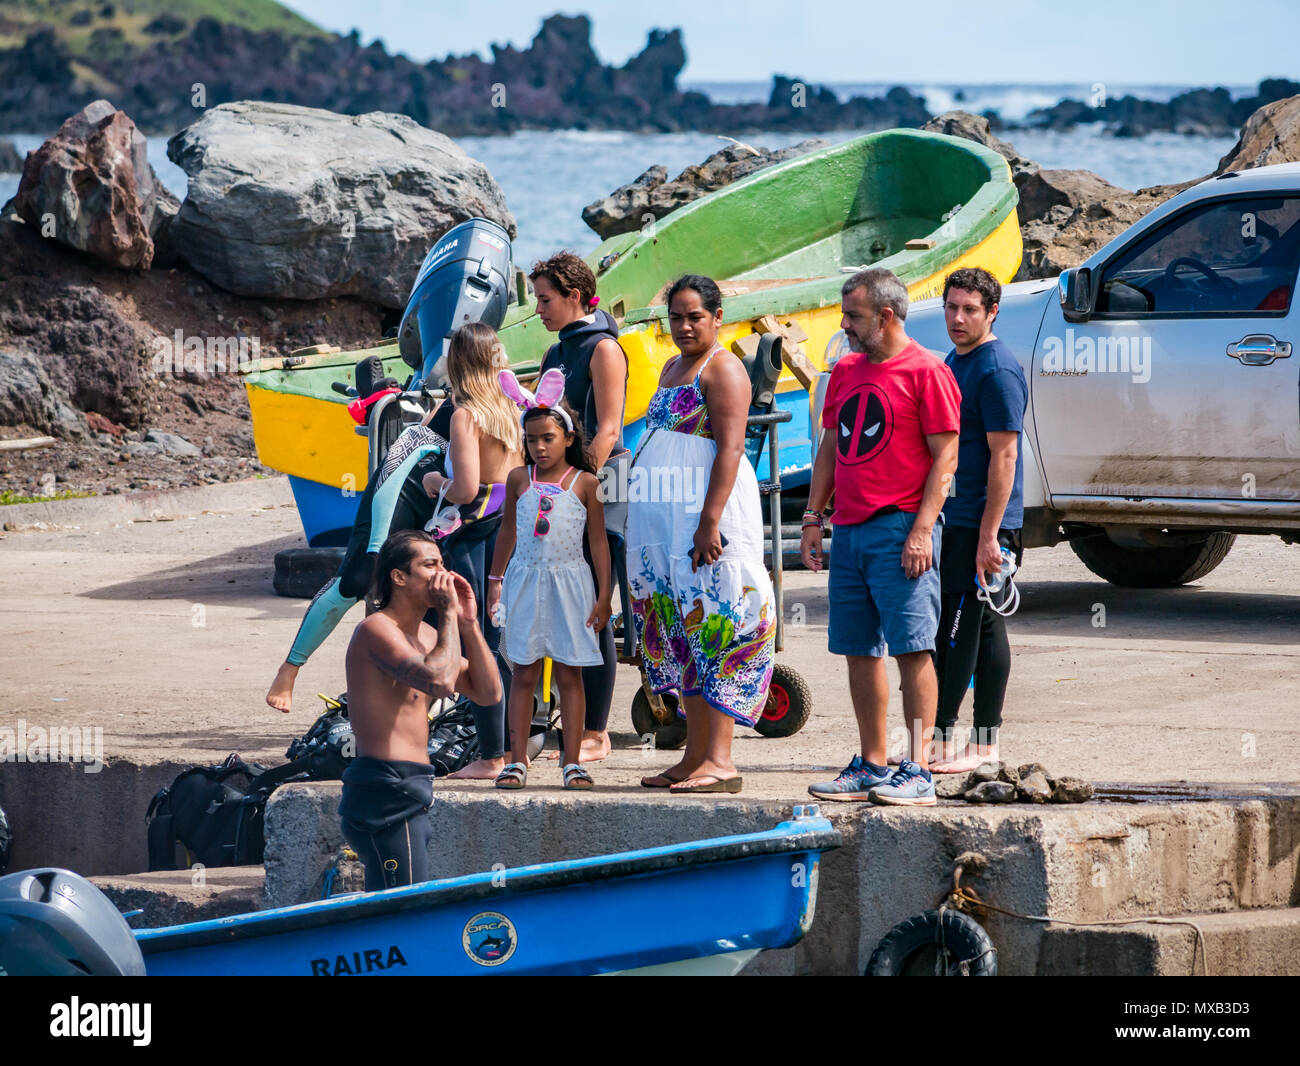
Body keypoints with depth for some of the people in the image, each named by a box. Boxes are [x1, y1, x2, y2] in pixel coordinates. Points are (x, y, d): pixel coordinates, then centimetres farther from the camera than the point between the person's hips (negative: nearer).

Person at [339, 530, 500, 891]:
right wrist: (449, 614, -16)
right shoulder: (377, 630, -12)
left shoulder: (425, 635, 17)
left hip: (409, 793, 10)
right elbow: (439, 680, -28)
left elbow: (488, 692, 16)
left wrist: (468, 622, 6)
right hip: (387, 791, -10)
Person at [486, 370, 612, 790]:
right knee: (523, 674, 3)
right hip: (525, 581, 2)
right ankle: (517, 762, 6)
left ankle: (573, 763, 4)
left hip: (569, 582, -2)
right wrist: (495, 580, 15)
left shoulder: (585, 483, -1)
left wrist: (604, 594, 0)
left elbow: (598, 541, 2)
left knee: (569, 673, 1)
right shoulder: (519, 480, 5)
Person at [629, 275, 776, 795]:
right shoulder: (673, 368, 20)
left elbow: (730, 448, -17)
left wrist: (710, 521, -25)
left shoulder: (723, 369, -8)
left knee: (712, 631, -12)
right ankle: (695, 756, 11)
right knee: (680, 635, 8)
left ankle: (719, 761, -16)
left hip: (708, 510, -9)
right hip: (662, 517, 9)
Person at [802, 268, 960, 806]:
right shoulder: (846, 371, 17)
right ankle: (872, 766, 15)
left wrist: (922, 529, -17)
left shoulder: (925, 372, -6)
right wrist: (813, 517, 15)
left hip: (900, 529, -8)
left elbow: (944, 458, -9)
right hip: (850, 531, 8)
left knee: (912, 648, -9)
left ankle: (919, 772, -11)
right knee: (859, 653, 9)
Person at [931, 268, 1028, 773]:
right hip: (958, 519, 10)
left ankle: (942, 737, -7)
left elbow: (1003, 456, -19)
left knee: (957, 629, -9)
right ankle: (985, 742, 14)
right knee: (986, 628, 11)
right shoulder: (954, 362, 15)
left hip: (983, 522, -10)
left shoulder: (997, 371, -15)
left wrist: (989, 534, -22)